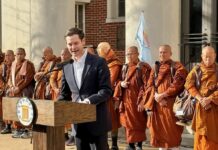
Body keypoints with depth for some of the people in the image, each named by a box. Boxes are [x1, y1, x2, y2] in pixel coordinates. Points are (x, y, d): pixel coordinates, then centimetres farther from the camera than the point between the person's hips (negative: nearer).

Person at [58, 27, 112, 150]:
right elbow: (65, 94, 14)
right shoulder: (67, 66, 8)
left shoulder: (99, 62, -8)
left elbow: (106, 90, -12)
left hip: (97, 119, -5)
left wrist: (89, 100, -26)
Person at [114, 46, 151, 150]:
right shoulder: (125, 68, 13)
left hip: (136, 100, -6)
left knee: (138, 123, 0)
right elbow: (120, 81, 21)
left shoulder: (143, 68, -8)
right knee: (128, 123, 9)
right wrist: (121, 84, -5)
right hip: (126, 100, 6)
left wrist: (142, 102, -18)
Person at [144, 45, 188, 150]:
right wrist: (156, 96, -11)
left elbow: (177, 85, -10)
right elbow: (149, 86, 8)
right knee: (159, 129, 5)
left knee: (171, 131, -4)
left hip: (171, 104, -4)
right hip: (157, 105, 4)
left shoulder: (177, 67, 2)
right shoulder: (155, 68, 16)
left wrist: (163, 95, -14)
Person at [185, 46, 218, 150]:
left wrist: (209, 99, -19)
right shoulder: (196, 70, 6)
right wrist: (200, 99, -16)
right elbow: (189, 85, -4)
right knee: (201, 134, 2)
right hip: (200, 106, 0)